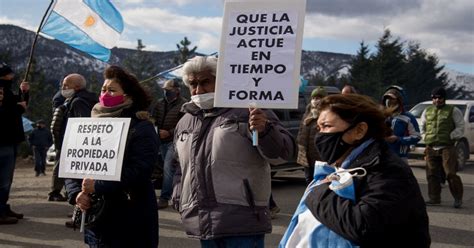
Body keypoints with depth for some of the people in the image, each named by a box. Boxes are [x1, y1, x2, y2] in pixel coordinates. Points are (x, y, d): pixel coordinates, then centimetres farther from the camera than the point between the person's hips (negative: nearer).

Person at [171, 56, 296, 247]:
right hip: (202, 223, 6)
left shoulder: (246, 111, -3)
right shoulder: (184, 123, 17)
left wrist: (264, 131, -26)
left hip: (242, 221, -6)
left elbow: (283, 152, -7)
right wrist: (179, 199, 19)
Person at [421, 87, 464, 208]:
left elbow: (460, 128, 1)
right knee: (432, 174, 4)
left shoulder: (453, 111, 4)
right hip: (431, 148, 5)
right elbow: (422, 128, 25)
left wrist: (450, 137, -9)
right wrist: (425, 137, 10)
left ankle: (458, 198, 4)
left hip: (447, 147, -4)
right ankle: (434, 198, 14)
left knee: (450, 173, -10)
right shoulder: (427, 111, 17)